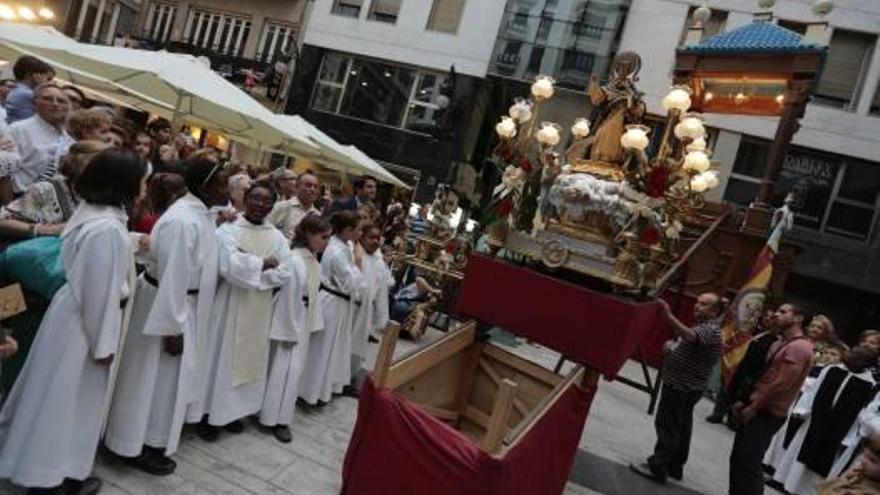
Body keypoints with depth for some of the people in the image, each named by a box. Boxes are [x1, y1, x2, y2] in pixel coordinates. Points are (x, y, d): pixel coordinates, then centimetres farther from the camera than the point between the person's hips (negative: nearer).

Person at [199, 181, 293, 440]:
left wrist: (249, 266, -13)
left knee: (251, 358, 11)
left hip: (260, 308, 5)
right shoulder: (228, 229, -7)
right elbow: (230, 266, -22)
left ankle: (234, 410, 26)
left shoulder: (277, 237, 6)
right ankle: (211, 414, 15)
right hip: (230, 304, -4)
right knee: (222, 356, 3)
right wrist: (263, 263, -11)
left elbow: (285, 273, -5)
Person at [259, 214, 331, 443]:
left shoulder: (314, 261, 4)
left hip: (304, 322, 9)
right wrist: (289, 331, -17)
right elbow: (288, 298, -21)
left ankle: (280, 416, 25)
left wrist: (313, 324, 8)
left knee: (295, 370, 14)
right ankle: (275, 419, 12)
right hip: (289, 322, -9)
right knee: (285, 370, -1)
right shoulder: (294, 261, -23)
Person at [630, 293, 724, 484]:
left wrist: (668, 316, -55)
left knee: (667, 426, -7)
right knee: (680, 428, 16)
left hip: (681, 387, -11)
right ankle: (674, 467, 24)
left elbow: (689, 336, -43)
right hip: (685, 386, 11)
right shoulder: (703, 325, 15)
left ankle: (657, 468, -4)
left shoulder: (711, 330, -20)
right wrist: (672, 349, 9)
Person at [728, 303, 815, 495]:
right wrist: (746, 403, 8)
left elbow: (780, 384, -21)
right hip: (756, 410, 9)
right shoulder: (779, 344, 15)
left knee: (749, 464, -6)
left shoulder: (799, 347, -16)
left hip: (767, 414, -9)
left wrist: (752, 408, -14)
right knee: (738, 459, 14)